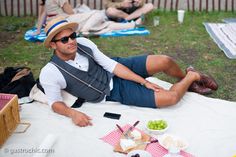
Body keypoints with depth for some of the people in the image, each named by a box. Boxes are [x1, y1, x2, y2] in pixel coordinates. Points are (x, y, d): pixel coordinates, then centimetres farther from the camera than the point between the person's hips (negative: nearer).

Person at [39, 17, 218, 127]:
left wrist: (144, 81, -12)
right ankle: (191, 77, 16)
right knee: (170, 98, -18)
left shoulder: (83, 42, -13)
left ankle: (188, 76, 21)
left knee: (164, 61, -16)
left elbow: (111, 64, -10)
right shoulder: (50, 73, -21)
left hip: (117, 70, 4)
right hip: (115, 93, -3)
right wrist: (72, 113, -37)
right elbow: (55, 103, -13)